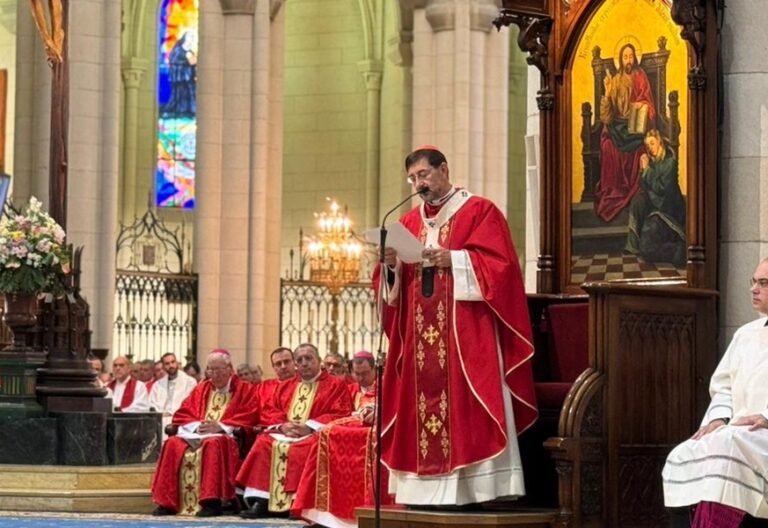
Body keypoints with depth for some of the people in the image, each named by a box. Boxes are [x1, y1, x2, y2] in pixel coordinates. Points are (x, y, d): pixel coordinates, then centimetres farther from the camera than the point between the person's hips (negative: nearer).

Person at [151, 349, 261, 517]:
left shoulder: (245, 390, 6)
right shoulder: (201, 389, 20)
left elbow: (249, 417, -7)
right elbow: (182, 415, 15)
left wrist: (220, 426, -16)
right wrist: (197, 425, -7)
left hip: (226, 436, -5)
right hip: (196, 434, 5)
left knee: (212, 444, -40)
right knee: (172, 444, -24)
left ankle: (212, 502, -43)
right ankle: (167, 502, -25)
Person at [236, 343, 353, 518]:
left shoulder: (336, 385, 8)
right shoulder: (285, 386, 23)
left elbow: (340, 415, -5)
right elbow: (269, 411, 15)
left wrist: (309, 426, -16)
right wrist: (283, 425, -8)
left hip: (315, 434, -4)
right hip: (284, 433, 4)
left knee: (300, 450, -37)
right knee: (263, 444, -25)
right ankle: (261, 501, -30)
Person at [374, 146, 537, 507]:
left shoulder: (480, 211, 2)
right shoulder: (408, 222, 18)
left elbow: (499, 264, -9)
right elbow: (390, 286, 14)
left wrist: (453, 260, -19)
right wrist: (391, 266, -8)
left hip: (466, 335, -6)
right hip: (420, 337, 6)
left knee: (467, 411, -10)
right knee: (421, 408, 1)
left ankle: (477, 487, -12)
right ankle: (427, 489, 1)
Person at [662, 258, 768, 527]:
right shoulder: (746, 334, 23)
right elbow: (722, 385, 23)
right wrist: (719, 417, 2)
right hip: (736, 431, 6)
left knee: (725, 445, -36)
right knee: (682, 457, -20)